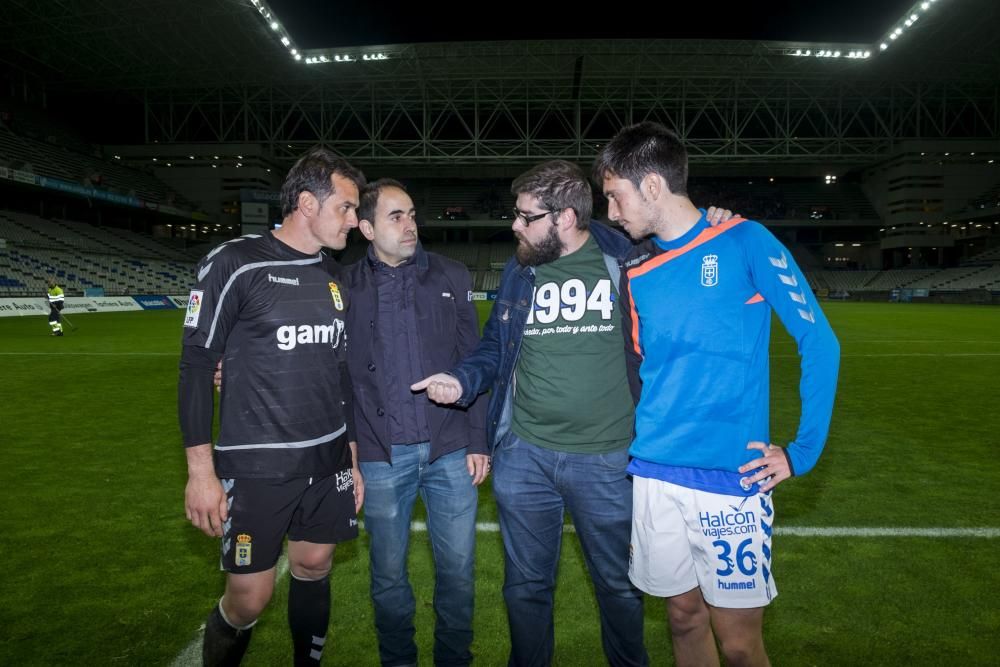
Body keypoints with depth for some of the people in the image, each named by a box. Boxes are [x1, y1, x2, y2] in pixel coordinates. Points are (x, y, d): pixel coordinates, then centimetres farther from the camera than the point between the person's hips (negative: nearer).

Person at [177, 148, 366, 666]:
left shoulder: (334, 277, 9)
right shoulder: (235, 263, -9)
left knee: (313, 571, 14)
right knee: (249, 600, 2)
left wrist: (352, 458, 14)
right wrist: (201, 470, -10)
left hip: (328, 464, 5)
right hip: (255, 467, -5)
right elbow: (196, 365, -8)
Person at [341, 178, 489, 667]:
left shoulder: (451, 277, 4)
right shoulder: (346, 287, 2)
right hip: (381, 458, 0)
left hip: (450, 452, 1)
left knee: (458, 569, 11)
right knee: (388, 575, 14)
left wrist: (478, 440, 1)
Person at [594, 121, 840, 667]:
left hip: (732, 479, -4)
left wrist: (803, 451, -7)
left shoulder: (744, 241, -5)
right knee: (683, 616, 17)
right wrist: (640, 443, 12)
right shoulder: (635, 272, 8)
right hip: (653, 478, 4)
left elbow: (819, 341, -5)